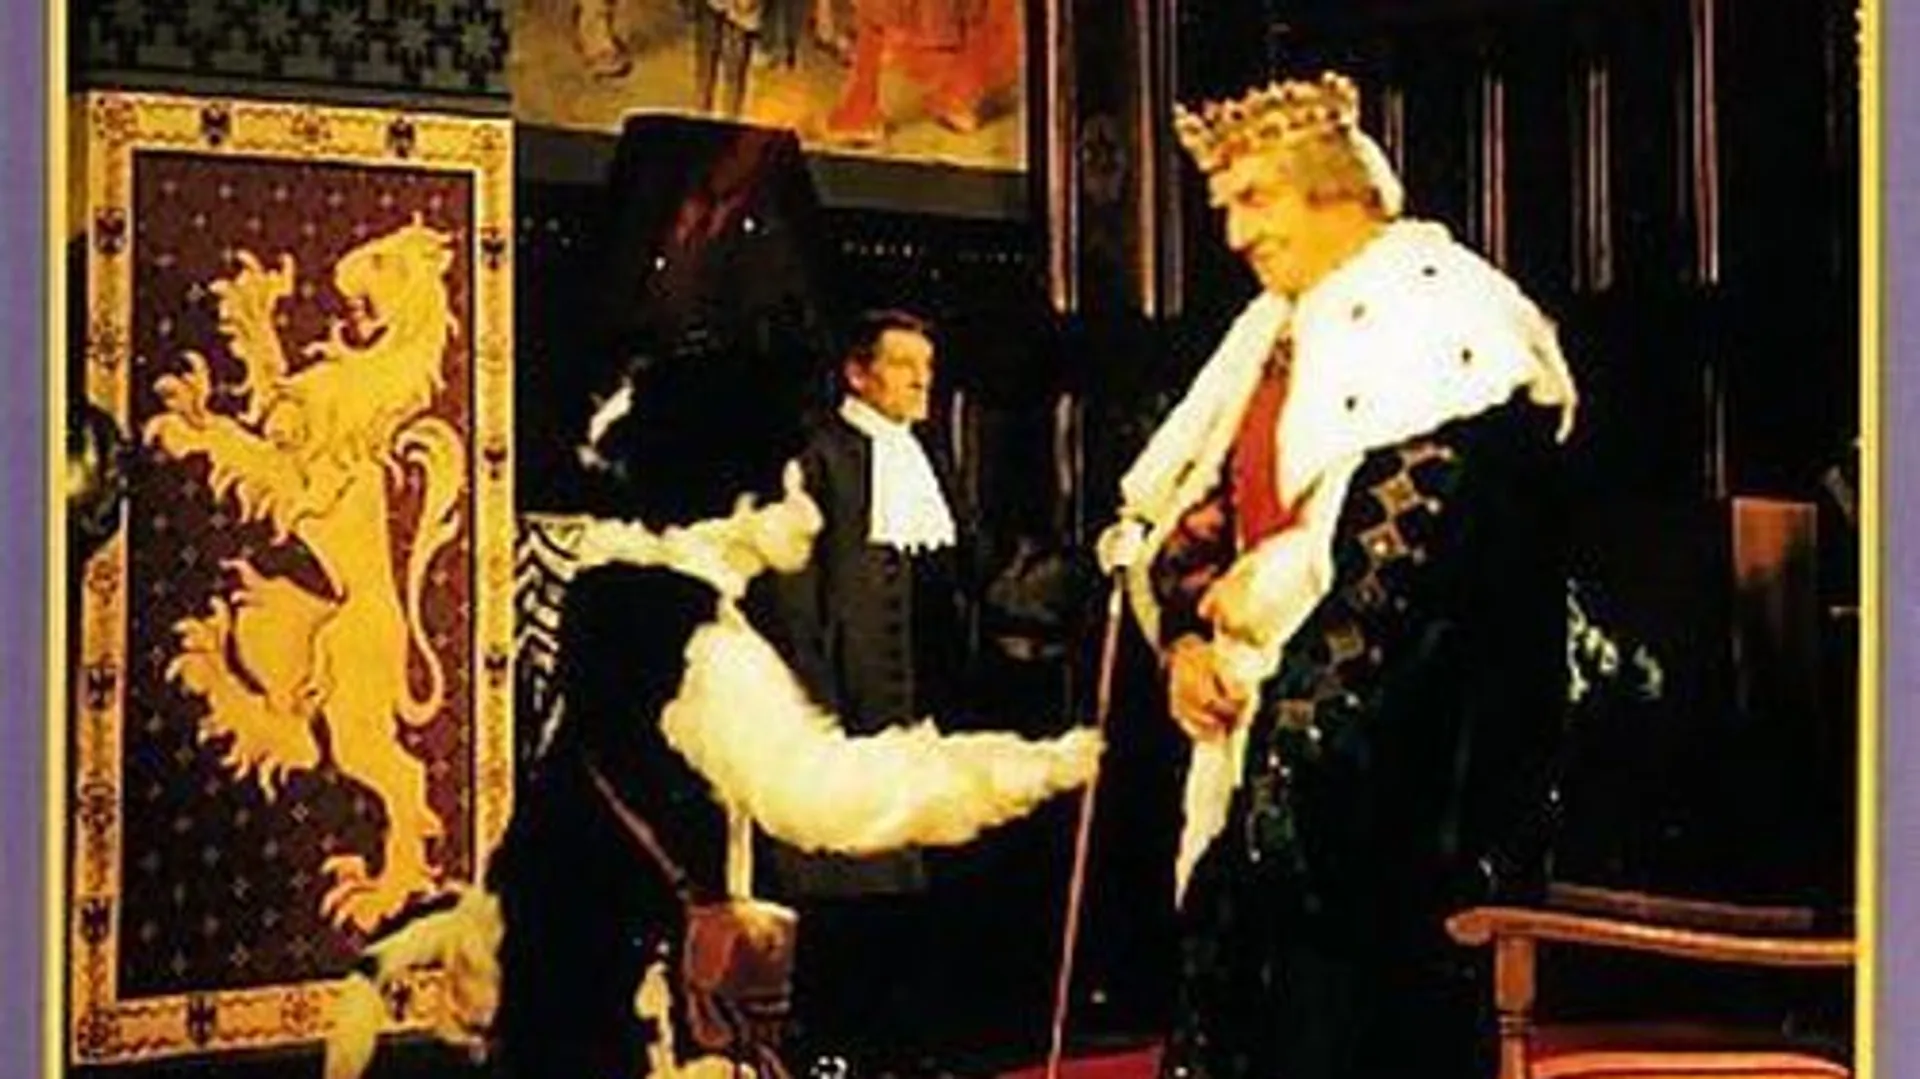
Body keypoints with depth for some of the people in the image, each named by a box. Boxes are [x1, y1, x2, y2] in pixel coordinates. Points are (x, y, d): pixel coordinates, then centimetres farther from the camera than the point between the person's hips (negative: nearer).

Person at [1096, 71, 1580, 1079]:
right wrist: (1186, 640, 0)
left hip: (1392, 757, -8)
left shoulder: (1442, 310, -5)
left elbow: (1426, 527, -18)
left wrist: (1265, 589, -9)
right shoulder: (1272, 336, 20)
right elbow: (1181, 512, 19)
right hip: (1270, 748, 8)